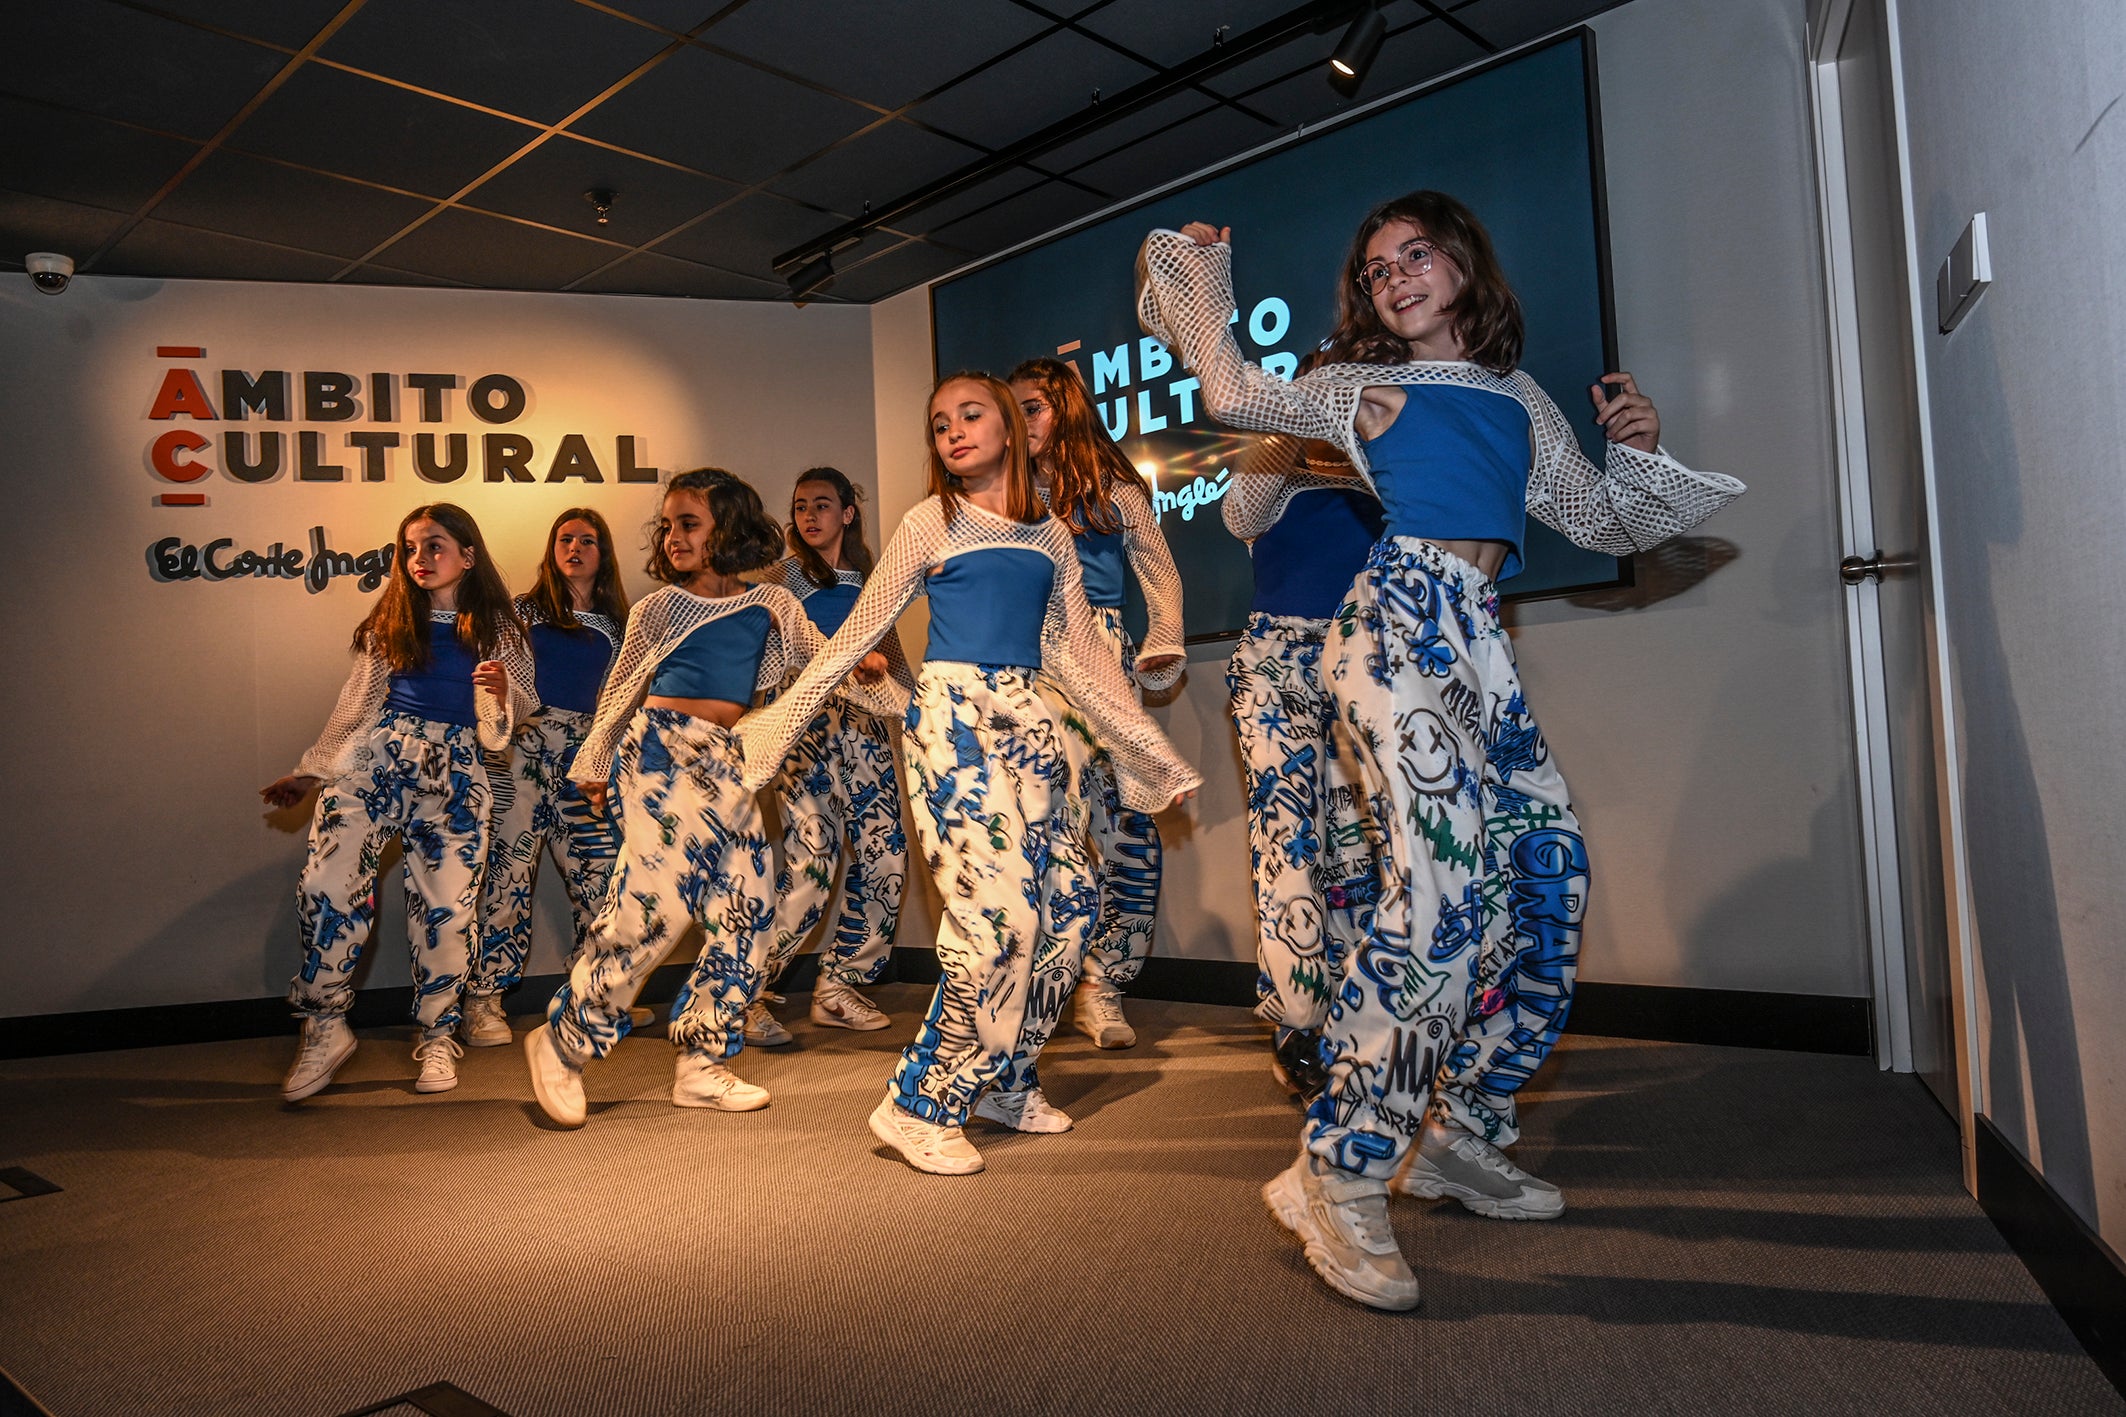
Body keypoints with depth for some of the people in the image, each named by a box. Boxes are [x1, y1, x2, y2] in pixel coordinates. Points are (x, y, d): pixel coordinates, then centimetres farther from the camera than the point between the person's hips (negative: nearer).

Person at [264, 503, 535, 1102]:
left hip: (454, 772, -1)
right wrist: (310, 771, 19)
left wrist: (502, 690, -16)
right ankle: (325, 1031, 1)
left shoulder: (496, 630, 8)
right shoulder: (391, 620, 12)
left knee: (447, 908, -2)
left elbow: (498, 731, 6)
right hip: (375, 759, 1)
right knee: (326, 884, -15)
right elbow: (357, 703, 18)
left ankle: (437, 1037, 15)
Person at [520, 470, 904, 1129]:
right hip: (661, 750, -4)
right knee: (655, 901, -17)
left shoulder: (771, 606, 11)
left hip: (728, 766, 4)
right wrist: (594, 764, 24)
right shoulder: (657, 608, 7)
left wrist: (900, 701, 5)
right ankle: (561, 1042, -1)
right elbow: (619, 690, 17)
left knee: (744, 912, -2)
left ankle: (701, 1064, 9)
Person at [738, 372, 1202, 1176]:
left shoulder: (1051, 536, 15)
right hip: (953, 716, -5)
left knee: (1065, 909, 0)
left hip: (1028, 724, 5)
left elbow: (1080, 654, 18)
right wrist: (778, 722, 4)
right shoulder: (934, 522, 4)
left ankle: (1003, 1083, 19)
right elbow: (858, 631, 6)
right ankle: (920, 1108, -2)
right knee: (1001, 914, -15)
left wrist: (1154, 750, 17)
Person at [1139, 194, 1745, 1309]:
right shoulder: (1361, 384, 17)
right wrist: (1205, 269, 28)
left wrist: (1635, 447, 12)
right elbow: (1231, 392, 17)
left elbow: (1606, 524, 30)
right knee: (1444, 886, -23)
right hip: (1402, 622, -6)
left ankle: (1460, 1135, 15)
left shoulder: (1521, 399, 27)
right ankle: (1334, 1178, -18)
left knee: (1549, 874, 0)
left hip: (1478, 647, 6)